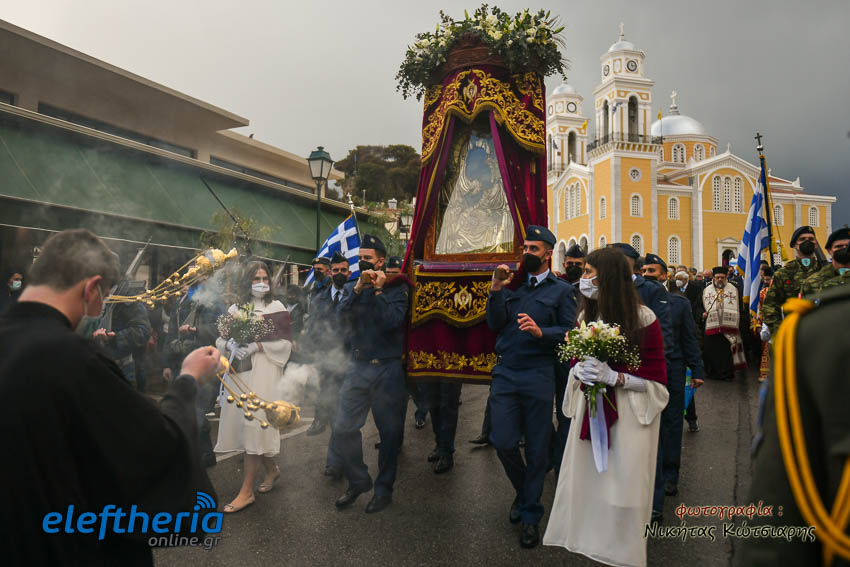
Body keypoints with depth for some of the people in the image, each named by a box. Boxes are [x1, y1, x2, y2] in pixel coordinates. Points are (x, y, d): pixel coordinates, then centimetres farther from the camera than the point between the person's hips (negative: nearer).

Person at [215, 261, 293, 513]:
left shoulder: (276, 307, 2)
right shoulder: (234, 309, 12)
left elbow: (286, 341, -6)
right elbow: (220, 340, 11)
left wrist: (256, 346, -16)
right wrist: (230, 345, -11)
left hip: (263, 373, -4)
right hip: (238, 372, 4)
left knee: (253, 426, -7)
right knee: (242, 424, 7)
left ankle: (247, 491, 1)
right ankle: (271, 469, 31)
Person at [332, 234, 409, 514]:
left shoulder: (397, 288, 0)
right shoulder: (356, 287, 12)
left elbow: (392, 321, -16)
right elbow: (343, 313, -7)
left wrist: (379, 291, -18)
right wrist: (358, 288, -18)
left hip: (387, 368, -4)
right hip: (358, 367, 4)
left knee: (389, 431, 5)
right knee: (343, 428, 1)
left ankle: (384, 489, 22)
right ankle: (358, 481, 23)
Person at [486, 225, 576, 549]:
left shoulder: (561, 290, 6)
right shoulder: (513, 285, 14)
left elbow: (569, 333, -4)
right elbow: (494, 323, 3)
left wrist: (541, 332, -21)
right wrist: (496, 289, -7)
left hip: (538, 376, -2)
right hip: (505, 373, 3)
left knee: (536, 448, 5)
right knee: (503, 442, 0)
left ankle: (530, 516, 22)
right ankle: (524, 492, 30)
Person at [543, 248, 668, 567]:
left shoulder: (642, 318, -11)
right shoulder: (585, 315, 6)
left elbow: (656, 378, -8)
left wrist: (614, 377, -20)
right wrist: (578, 371, -7)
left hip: (628, 416, -5)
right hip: (589, 411, 5)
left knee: (621, 489, 2)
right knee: (585, 483, 7)